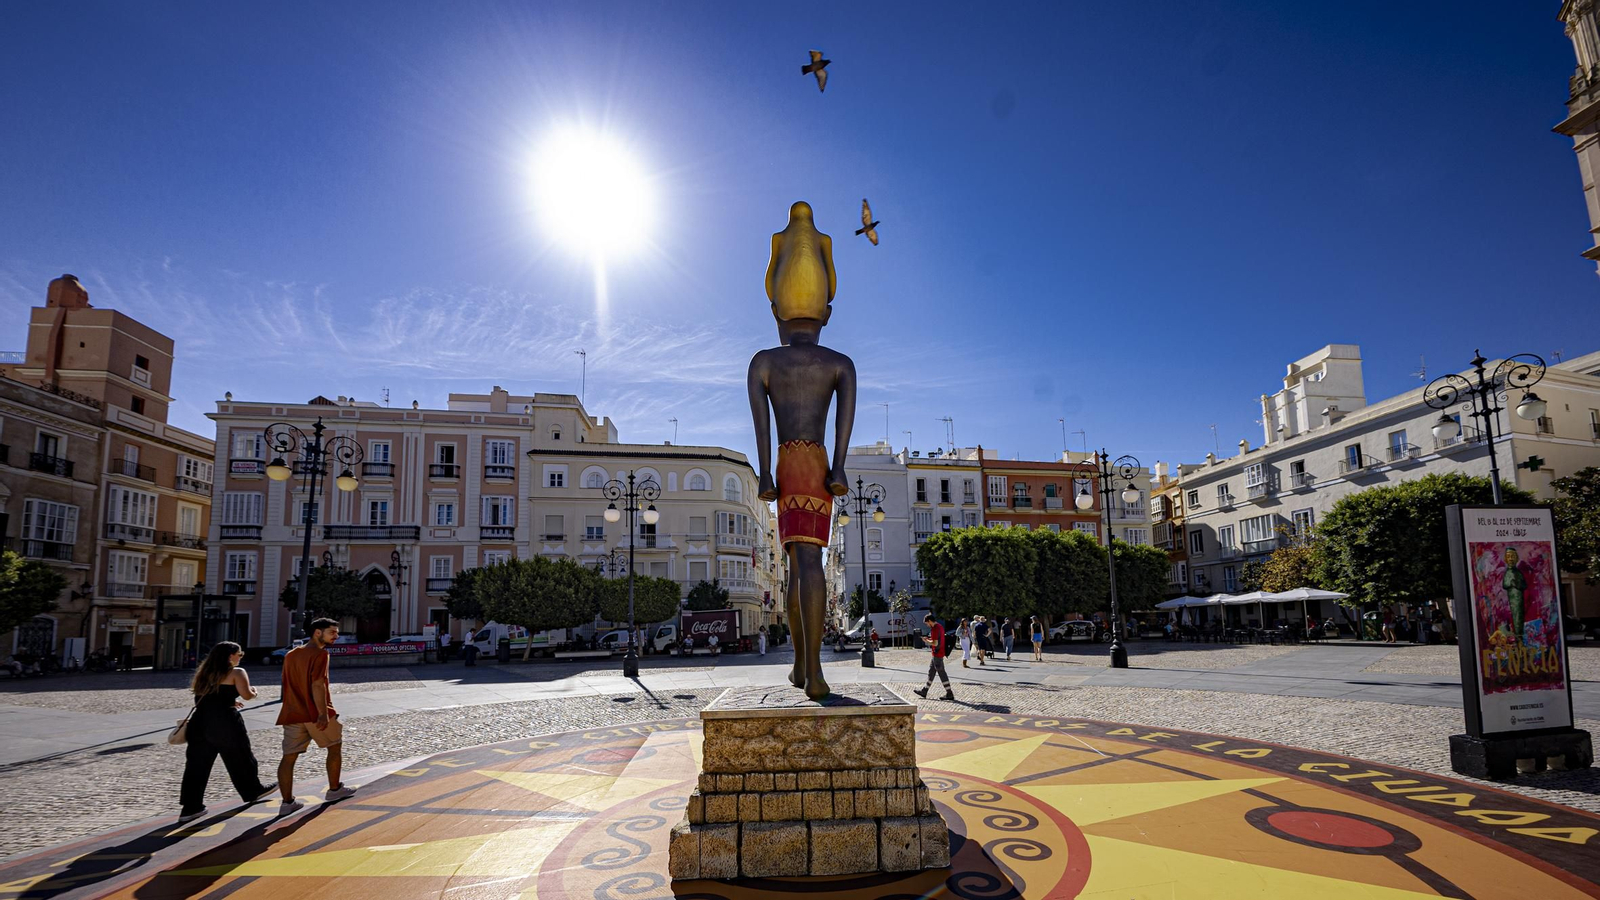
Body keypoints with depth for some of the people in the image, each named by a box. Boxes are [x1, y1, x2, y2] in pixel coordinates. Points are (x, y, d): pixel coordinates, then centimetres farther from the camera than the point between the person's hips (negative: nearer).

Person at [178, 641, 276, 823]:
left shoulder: (204, 672, 17)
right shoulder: (236, 672, -5)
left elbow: (202, 697, 20)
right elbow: (247, 695, -12)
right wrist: (254, 692, 10)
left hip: (201, 721, 6)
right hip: (225, 723, -6)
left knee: (197, 764, 5)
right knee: (240, 760, 11)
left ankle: (190, 807, 2)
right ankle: (254, 791, 27)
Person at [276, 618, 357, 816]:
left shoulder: (290, 655, 14)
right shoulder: (320, 654, -12)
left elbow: (288, 685, 22)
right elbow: (317, 684, -22)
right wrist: (323, 714, -24)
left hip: (292, 715, 6)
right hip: (316, 714, -6)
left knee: (289, 757, 5)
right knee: (335, 747, 13)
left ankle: (287, 802, 2)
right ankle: (334, 790, 21)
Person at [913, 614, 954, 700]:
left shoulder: (935, 629, -20)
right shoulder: (940, 626, 11)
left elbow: (935, 643, -24)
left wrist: (926, 640, -8)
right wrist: (929, 638, 12)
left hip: (937, 654, -10)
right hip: (938, 653, 10)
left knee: (941, 673, -4)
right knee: (931, 671, 16)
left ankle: (949, 694, 1)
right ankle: (924, 691, 25)